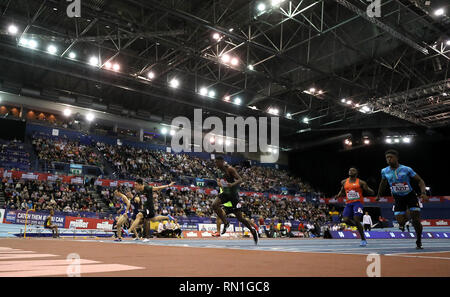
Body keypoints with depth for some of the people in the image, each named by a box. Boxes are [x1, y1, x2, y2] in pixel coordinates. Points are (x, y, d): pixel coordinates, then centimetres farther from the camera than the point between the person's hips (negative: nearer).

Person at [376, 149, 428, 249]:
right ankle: (405, 218, 29)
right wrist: (378, 195, 22)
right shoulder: (384, 171, -5)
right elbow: (383, 184, 15)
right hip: (398, 199, 2)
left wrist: (423, 193, -22)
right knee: (400, 221, -10)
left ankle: (419, 242, 17)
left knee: (416, 221, -7)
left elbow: (420, 181, -7)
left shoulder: (406, 169, -13)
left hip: (411, 196, -2)